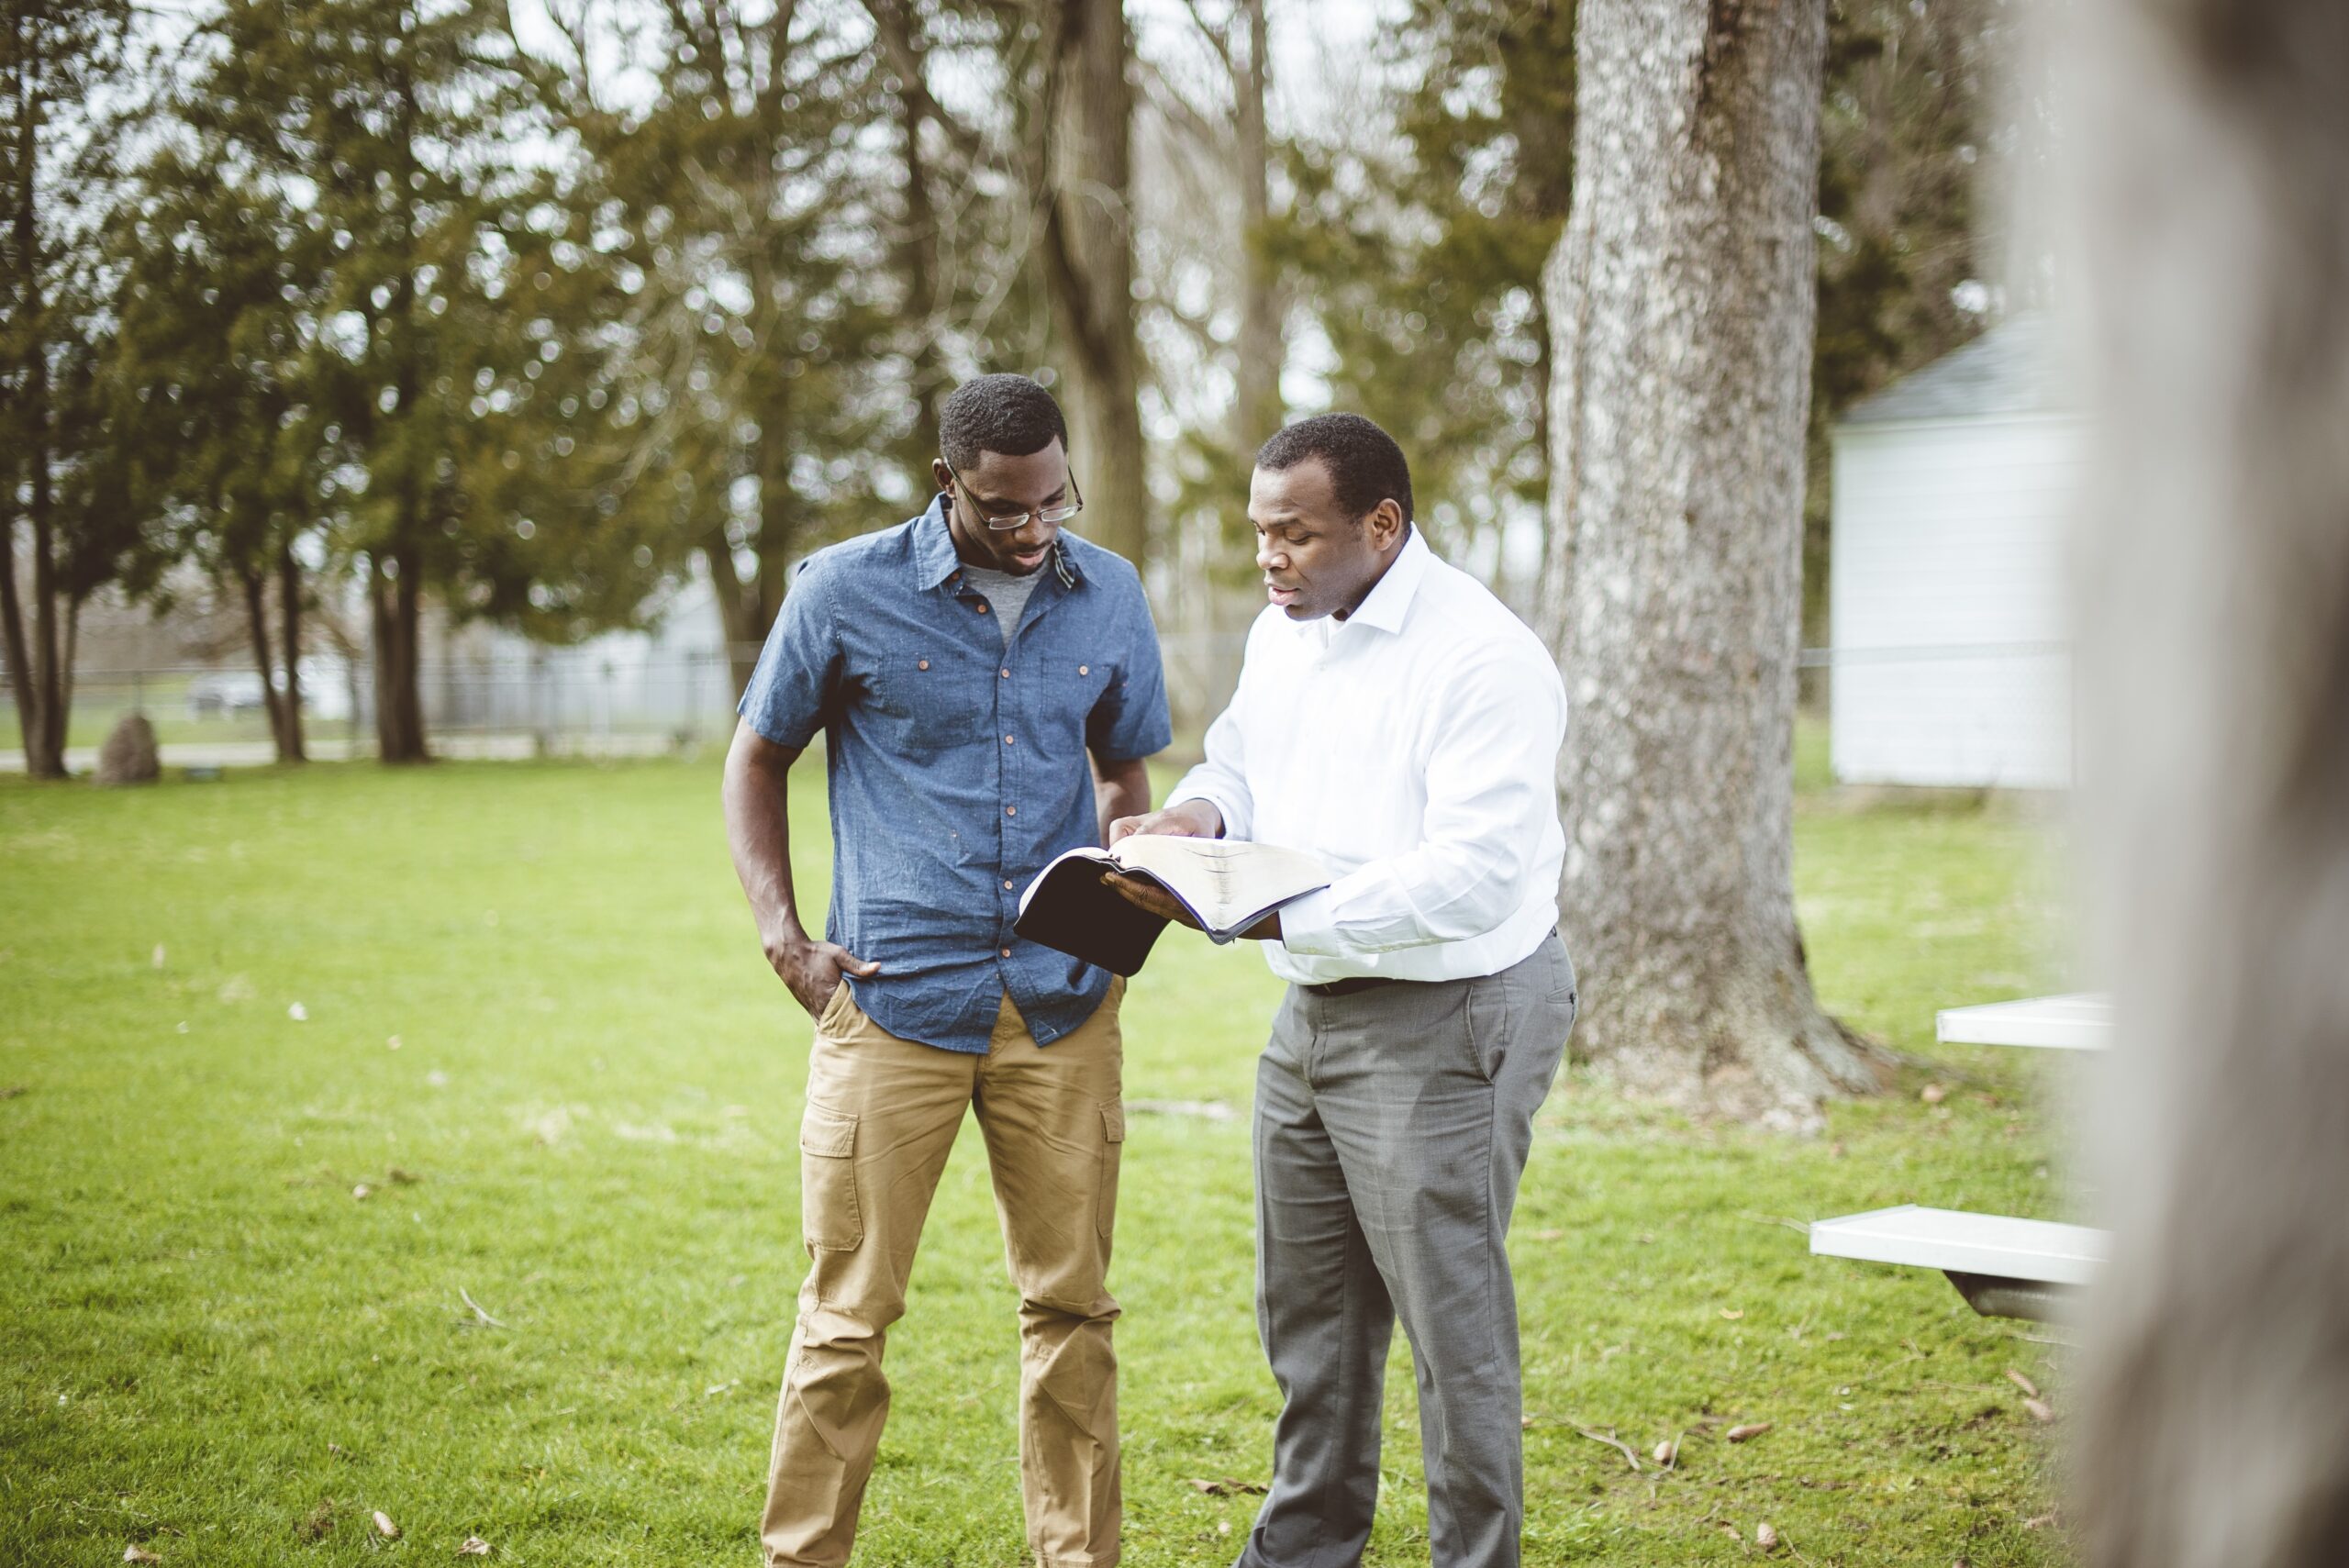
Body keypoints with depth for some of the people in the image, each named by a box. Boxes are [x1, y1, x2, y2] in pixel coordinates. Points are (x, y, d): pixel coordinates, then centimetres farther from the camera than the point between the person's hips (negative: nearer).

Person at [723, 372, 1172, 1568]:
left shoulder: (1109, 598, 5)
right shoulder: (847, 592, -4)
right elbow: (755, 762, 8)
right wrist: (783, 941, -2)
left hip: (1064, 1007, 3)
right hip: (894, 1002, -3)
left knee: (1071, 1303, 8)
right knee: (849, 1314, 0)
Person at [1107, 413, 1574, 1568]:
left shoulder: (1483, 659, -20)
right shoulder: (1281, 634, 9)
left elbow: (1474, 873, -28)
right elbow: (1238, 760, 23)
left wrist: (1277, 915, -34)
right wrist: (1201, 812, -3)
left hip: (1447, 1020, -9)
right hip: (1314, 1012, 9)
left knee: (1452, 1319, -2)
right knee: (1308, 1308, 19)